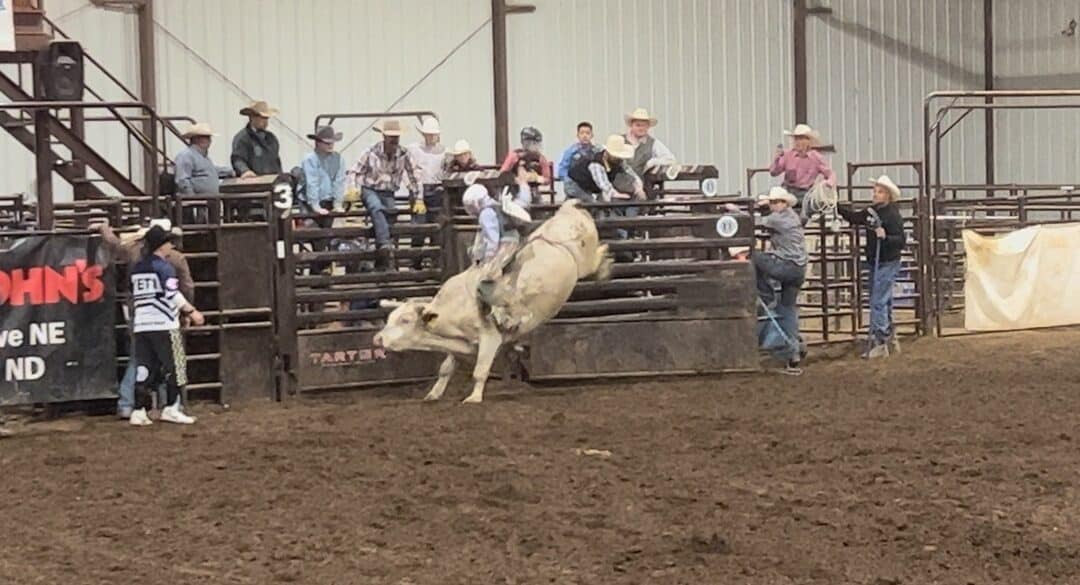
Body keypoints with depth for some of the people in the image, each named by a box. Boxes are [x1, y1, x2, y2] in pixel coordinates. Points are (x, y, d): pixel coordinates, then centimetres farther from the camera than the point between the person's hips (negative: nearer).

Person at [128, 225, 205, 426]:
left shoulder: (137, 268, 13)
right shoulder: (163, 267, -8)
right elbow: (173, 295, -14)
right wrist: (192, 312, -9)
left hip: (140, 325, 7)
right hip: (164, 324, -7)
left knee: (143, 368, 6)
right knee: (174, 366, 2)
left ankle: (138, 411, 1)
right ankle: (171, 409, 1)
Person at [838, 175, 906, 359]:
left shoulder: (893, 215, -17)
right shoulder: (871, 211, 6)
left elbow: (901, 240, -20)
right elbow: (854, 218, 17)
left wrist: (885, 237, -35)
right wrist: (838, 207, 8)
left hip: (887, 264, -9)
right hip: (873, 263, 9)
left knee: (878, 302, -9)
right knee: (884, 304, 16)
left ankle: (878, 343, -6)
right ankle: (890, 340, 27)